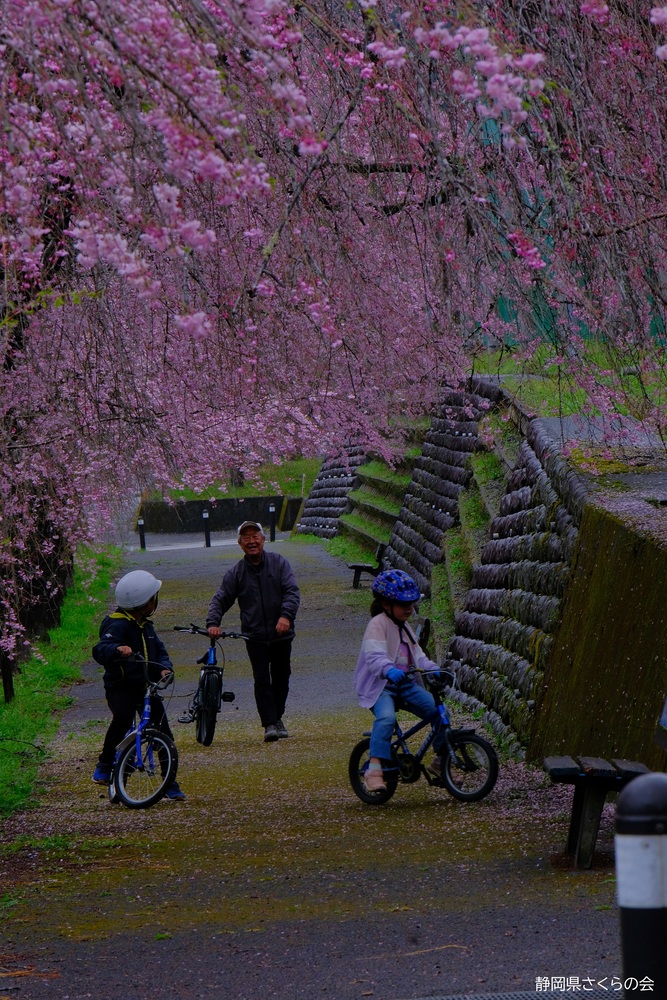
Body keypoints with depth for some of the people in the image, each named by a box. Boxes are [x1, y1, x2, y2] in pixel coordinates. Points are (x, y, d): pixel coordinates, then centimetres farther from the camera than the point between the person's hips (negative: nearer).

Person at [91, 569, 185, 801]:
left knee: (163, 733, 1)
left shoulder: (146, 625, 12)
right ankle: (104, 766, -16)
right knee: (123, 718, -35)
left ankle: (171, 785, 12)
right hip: (120, 686, -7)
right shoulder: (118, 625, -16)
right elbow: (100, 650, -30)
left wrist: (165, 668, -8)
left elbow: (159, 650, 15)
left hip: (146, 686, 7)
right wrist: (118, 649, -52)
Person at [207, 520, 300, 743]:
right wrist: (213, 623, -15)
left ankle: (277, 718, 30)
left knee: (281, 678, 11)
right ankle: (269, 724, -8)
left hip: (281, 634, 1)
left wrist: (286, 615, -24)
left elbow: (292, 591, -7)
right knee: (262, 680, -9)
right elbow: (220, 600, 3)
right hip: (255, 637, -1)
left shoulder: (278, 563, 0)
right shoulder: (236, 572, 2)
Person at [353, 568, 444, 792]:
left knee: (438, 710, -7)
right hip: (379, 685, -8)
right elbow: (374, 656, -24)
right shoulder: (378, 624, -9)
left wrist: (434, 670, -2)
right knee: (386, 717, -36)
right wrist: (389, 670, -44)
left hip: (405, 684, 8)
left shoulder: (405, 628, 20)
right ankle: (374, 768, -39)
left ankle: (439, 761, 9)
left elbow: (417, 656, 17)